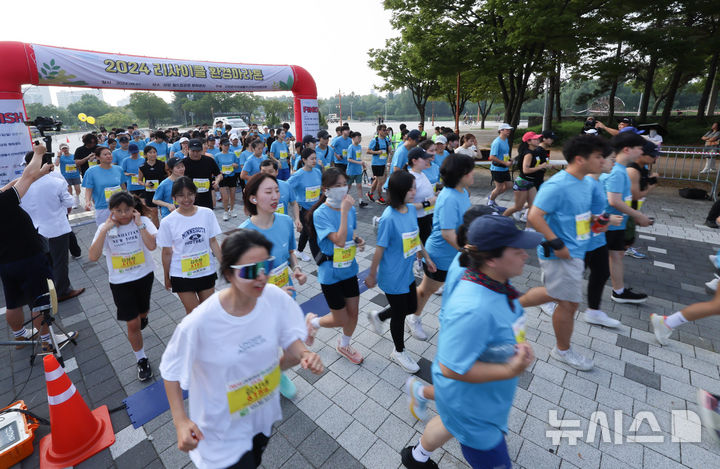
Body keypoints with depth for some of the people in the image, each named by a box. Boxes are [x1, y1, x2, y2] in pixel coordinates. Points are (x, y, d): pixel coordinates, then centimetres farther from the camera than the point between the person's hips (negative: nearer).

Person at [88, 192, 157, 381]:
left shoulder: (143, 221, -11)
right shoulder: (105, 228, -9)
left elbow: (151, 245, -28)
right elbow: (93, 257, -22)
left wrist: (139, 223, -24)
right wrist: (105, 229, -23)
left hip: (144, 276, 1)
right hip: (120, 282, 0)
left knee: (142, 312, 22)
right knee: (133, 324, 1)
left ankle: (143, 316, 62)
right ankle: (141, 360, 21)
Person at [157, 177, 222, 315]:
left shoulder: (207, 213, -8)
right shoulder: (168, 222, -11)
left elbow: (213, 242, -1)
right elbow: (167, 253, -2)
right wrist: (167, 278, 7)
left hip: (206, 271, 2)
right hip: (182, 275, -2)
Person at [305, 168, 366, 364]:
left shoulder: (350, 208, -2)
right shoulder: (321, 214, -20)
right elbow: (339, 240, -31)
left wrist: (358, 240, -7)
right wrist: (344, 211, -32)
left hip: (349, 269, 6)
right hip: (330, 273, -6)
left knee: (353, 313, 16)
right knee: (341, 320, 6)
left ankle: (344, 345, 45)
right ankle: (313, 321, 37)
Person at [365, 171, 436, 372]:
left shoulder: (411, 209, -4)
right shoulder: (389, 218, -27)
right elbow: (380, 248, -19)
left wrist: (426, 258, 15)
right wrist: (372, 276, -9)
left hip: (407, 272, 7)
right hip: (393, 277, -7)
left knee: (411, 307, 23)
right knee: (400, 314, 13)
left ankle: (377, 316, 48)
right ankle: (399, 352, 41)